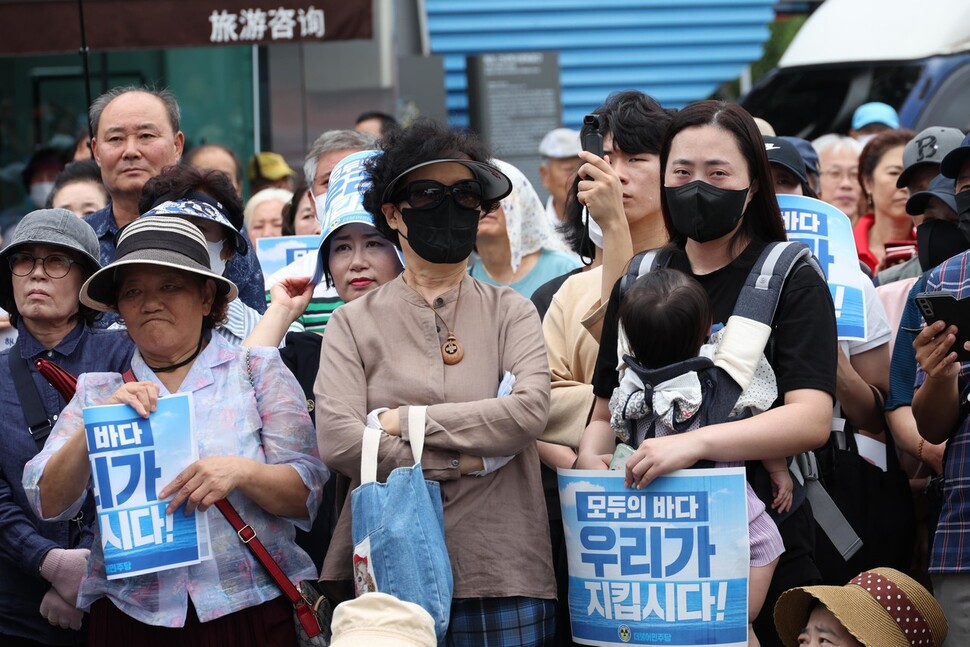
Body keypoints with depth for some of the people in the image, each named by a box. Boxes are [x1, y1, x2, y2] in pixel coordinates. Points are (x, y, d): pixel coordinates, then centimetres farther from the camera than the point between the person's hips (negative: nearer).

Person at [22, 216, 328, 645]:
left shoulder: (258, 371, 6)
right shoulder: (97, 391, 11)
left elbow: (305, 493, -2)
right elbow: (48, 503, -1)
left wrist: (241, 472, -20)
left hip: (252, 609, -1)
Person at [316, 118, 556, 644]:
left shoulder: (510, 313, 8)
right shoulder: (355, 323, 6)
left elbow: (530, 412, -11)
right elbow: (338, 442, -9)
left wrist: (404, 420, -11)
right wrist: (473, 460, -10)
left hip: (499, 574, 0)